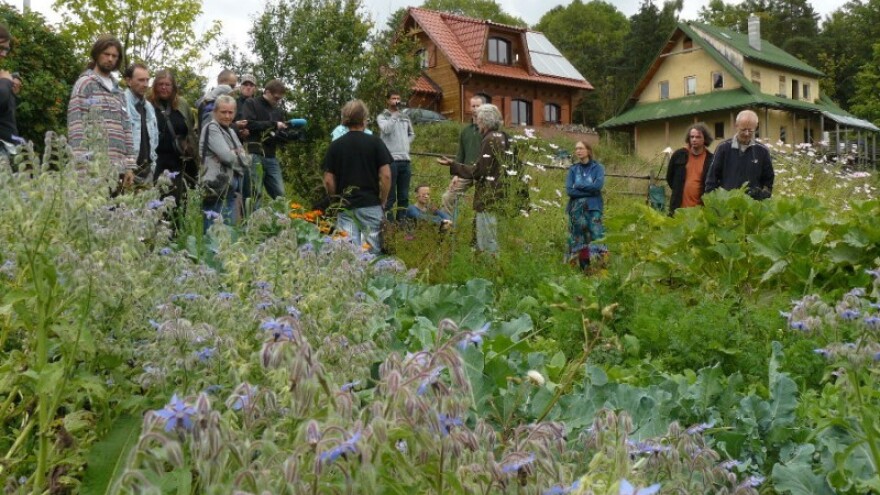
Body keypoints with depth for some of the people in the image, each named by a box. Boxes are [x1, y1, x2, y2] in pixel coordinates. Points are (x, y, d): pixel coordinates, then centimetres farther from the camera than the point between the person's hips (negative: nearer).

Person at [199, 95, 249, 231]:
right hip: (217, 187, -8)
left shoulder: (230, 131, 19)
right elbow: (227, 156, -16)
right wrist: (239, 158, 2)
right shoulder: (211, 128, -6)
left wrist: (236, 155, -5)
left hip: (232, 188, 8)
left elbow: (246, 159, 13)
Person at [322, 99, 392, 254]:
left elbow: (328, 180, 3)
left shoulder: (335, 145, 4)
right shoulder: (375, 143, -1)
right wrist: (383, 200, 6)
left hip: (345, 206, 2)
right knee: (372, 250, 5)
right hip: (371, 205, -1)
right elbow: (386, 175, -6)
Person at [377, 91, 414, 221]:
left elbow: (412, 134, 29)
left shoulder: (405, 118, 16)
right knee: (390, 195, -3)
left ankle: (402, 221, 16)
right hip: (390, 160, -5)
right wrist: (395, 114, -14)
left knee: (404, 195, 9)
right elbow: (386, 129, -19)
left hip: (405, 160, 5)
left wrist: (405, 143, 11)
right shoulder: (382, 117, 1)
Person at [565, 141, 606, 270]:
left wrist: (579, 185, -5)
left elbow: (598, 186, -12)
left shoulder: (598, 167, 5)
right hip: (576, 209, 3)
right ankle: (584, 270, 7)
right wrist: (589, 191, -9)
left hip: (593, 208, -3)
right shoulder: (573, 169, 11)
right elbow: (569, 190, -2)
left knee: (596, 237, -13)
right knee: (578, 240, 2)